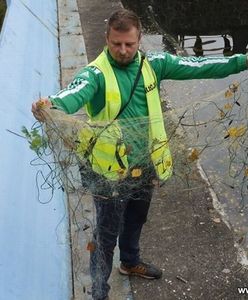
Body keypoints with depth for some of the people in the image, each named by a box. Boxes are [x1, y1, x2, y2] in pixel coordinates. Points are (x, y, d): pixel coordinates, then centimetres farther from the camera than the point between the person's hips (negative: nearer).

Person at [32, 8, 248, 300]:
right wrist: (51, 106, -62)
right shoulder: (96, 73, -19)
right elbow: (75, 94, -39)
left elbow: (197, 66, -3)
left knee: (135, 221, 28)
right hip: (111, 169, -5)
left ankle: (130, 262, 55)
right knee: (107, 233, 8)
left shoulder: (153, 64, -3)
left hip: (146, 164, 6)